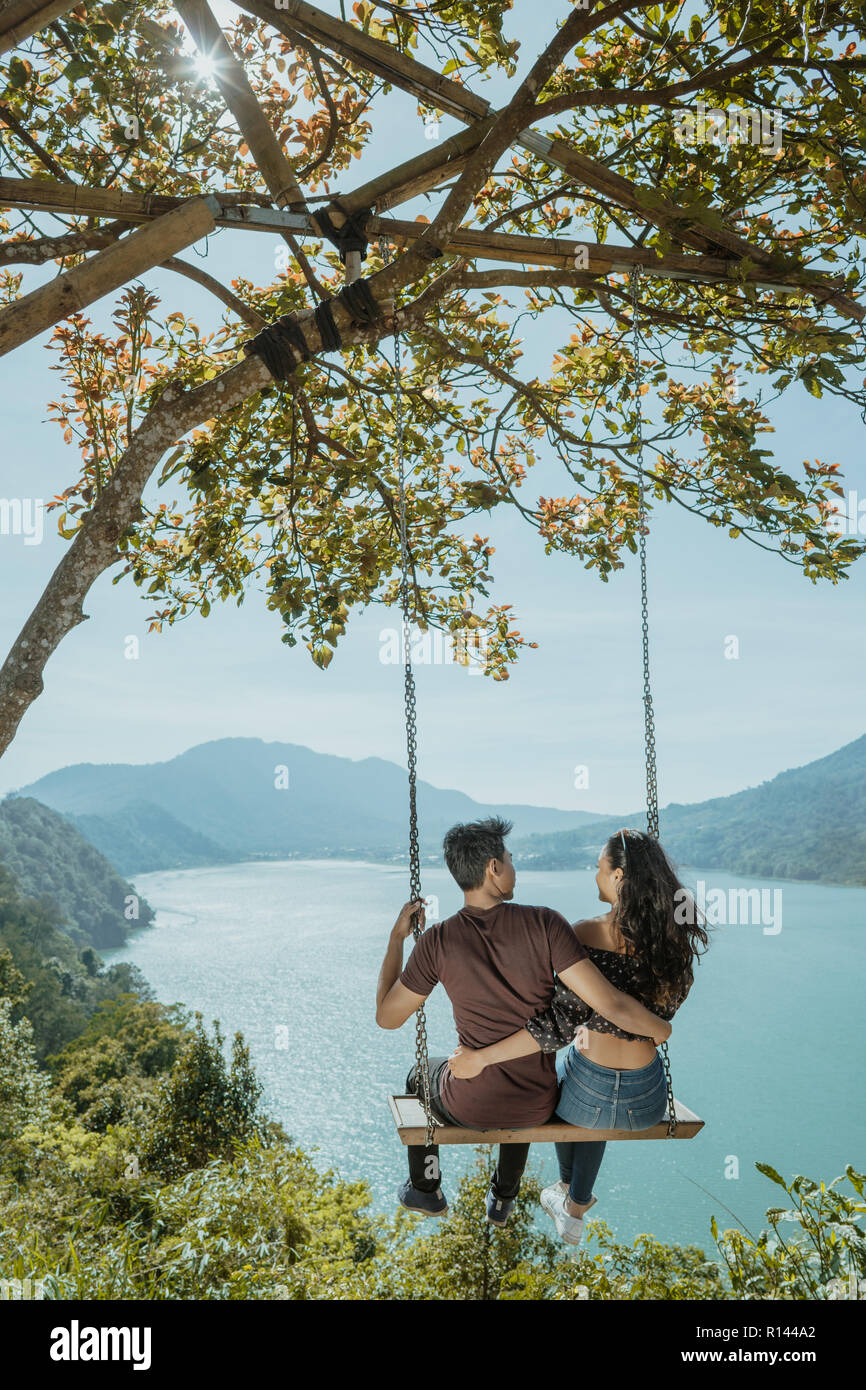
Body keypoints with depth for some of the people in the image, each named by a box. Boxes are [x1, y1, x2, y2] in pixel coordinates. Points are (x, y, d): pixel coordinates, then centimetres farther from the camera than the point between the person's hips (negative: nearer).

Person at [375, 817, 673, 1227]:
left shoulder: (437, 941, -16)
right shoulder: (544, 924, -20)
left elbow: (387, 1017, -5)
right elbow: (611, 1004, -23)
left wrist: (397, 937, 2)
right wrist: (664, 1029, -3)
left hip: (468, 1107, -1)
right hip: (536, 1109, 1)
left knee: (420, 1076, 36)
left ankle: (425, 1190, 49)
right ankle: (503, 1200, 52)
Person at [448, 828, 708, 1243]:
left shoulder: (589, 935, -20)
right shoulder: (677, 938, -7)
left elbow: (559, 1024, -23)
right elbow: (662, 1016, 8)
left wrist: (481, 1057, -16)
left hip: (587, 1094, -3)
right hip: (646, 1104, 3)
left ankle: (569, 1190, 55)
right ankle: (574, 1209, 48)